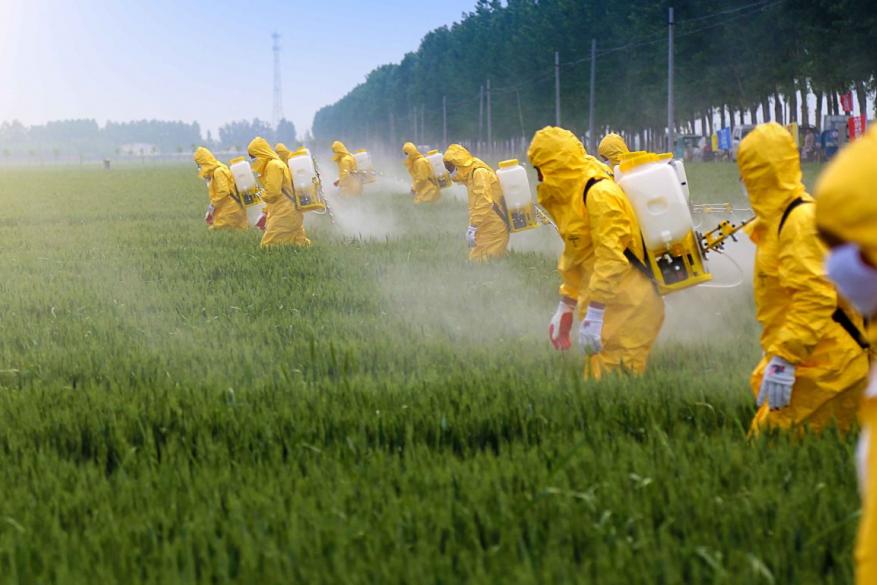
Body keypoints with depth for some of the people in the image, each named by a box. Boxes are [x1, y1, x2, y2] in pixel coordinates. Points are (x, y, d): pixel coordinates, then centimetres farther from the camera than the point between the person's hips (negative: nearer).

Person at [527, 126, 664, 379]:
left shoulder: (600, 194, -17)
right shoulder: (571, 195, 14)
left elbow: (611, 259, -24)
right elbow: (574, 256, 23)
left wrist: (593, 318, -25)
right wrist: (565, 309, 25)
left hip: (629, 308, -10)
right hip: (608, 305, 10)